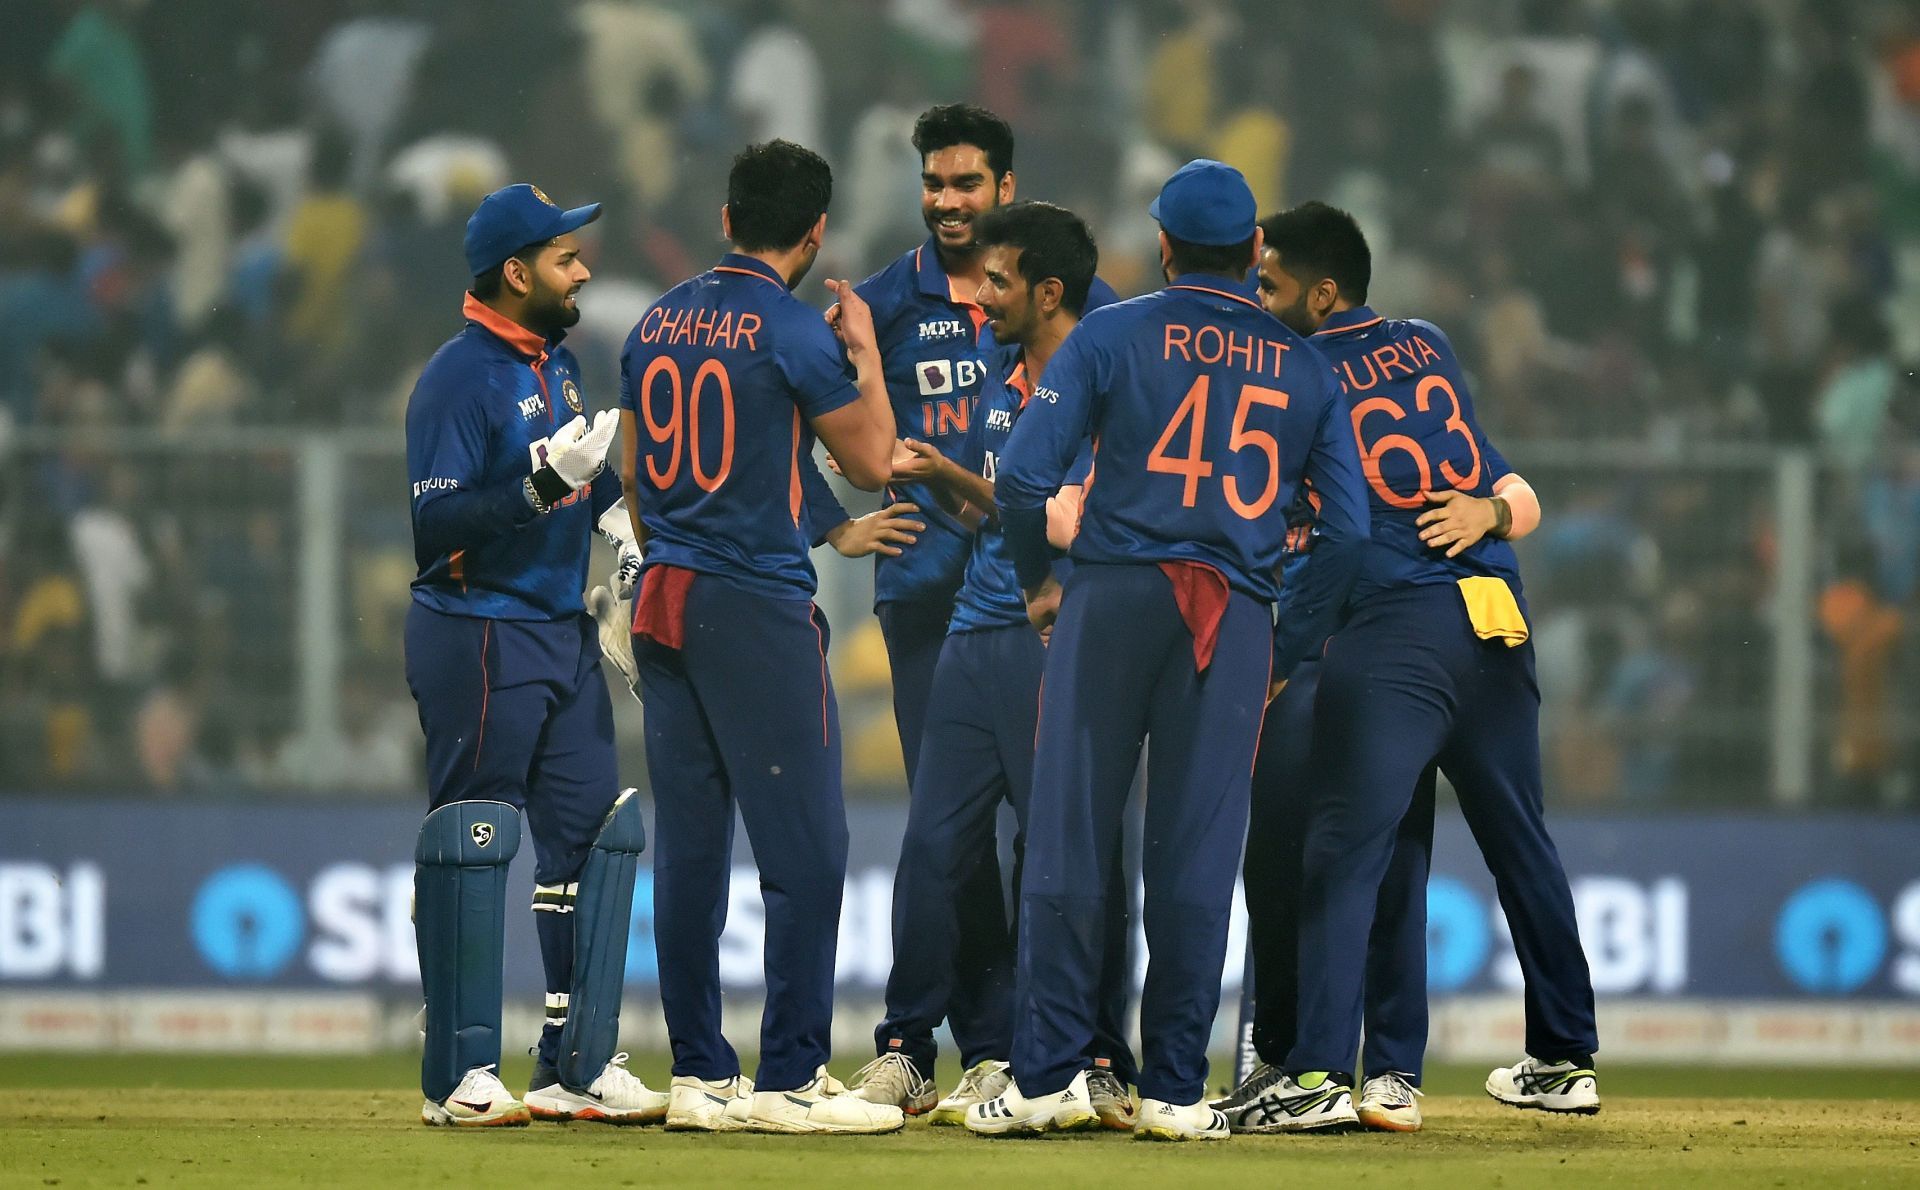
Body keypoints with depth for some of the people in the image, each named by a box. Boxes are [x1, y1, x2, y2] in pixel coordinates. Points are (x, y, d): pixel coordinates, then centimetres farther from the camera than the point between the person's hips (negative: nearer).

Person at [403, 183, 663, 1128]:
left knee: (595, 836, 8)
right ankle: (460, 1077, -4)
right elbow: (436, 525, -20)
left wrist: (609, 504, 6)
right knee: (470, 848, -6)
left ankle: (578, 1064, 13)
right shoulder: (459, 377, -13)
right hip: (479, 636, -9)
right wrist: (545, 481, -28)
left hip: (564, 633, 9)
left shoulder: (557, 365, 15)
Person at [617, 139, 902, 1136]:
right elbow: (872, 463, -3)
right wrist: (865, 354, 11)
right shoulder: (792, 330, -10)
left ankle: (699, 1075, 10)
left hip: (663, 605, 7)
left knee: (688, 847, 9)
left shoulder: (658, 322, 11)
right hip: (759, 611, -7)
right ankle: (790, 1079, -7)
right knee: (804, 849, -4)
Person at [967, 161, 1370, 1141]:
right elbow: (1346, 529, 7)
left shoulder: (1111, 336, 3)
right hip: (1238, 620, 2)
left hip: (1115, 597, -2)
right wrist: (1284, 654, 15)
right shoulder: (1305, 370, 11)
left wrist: (1036, 581, 10)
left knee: (1069, 840, 1)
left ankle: (1049, 1073, -2)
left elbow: (1022, 476, -6)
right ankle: (1175, 1090, 4)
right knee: (1196, 857, 4)